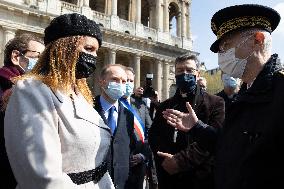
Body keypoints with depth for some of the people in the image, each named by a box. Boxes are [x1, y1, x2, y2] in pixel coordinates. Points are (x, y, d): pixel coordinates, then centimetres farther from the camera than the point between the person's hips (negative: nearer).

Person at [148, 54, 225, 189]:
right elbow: (154, 136, 4)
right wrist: (165, 161, -14)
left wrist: (180, 160, -19)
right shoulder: (165, 106, 10)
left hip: (202, 178, -3)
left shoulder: (215, 103, -3)